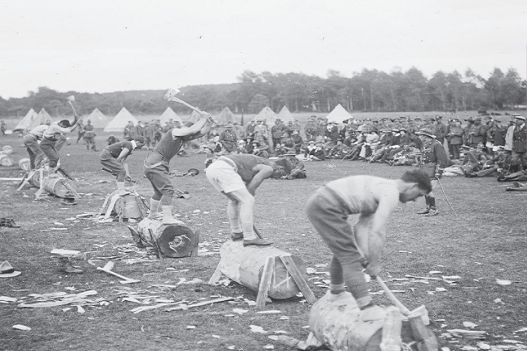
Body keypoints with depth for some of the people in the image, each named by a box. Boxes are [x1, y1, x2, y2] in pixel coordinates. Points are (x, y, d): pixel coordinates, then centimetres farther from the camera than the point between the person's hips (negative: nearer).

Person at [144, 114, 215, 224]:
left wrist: (208, 123, -1)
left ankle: (153, 213, 39)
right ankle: (167, 217, -22)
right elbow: (193, 130, -25)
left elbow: (201, 133, 14)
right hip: (155, 165, -10)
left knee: (159, 191, 24)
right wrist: (203, 119, -11)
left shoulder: (184, 137, 13)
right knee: (168, 189, -16)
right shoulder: (175, 132, -13)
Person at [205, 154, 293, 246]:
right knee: (248, 201, -5)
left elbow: (247, 189, 34)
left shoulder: (257, 165, 32)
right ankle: (249, 238, -5)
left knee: (234, 199, 28)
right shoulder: (268, 168, 4)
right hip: (224, 170, -10)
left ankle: (236, 232, 34)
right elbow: (250, 189, 1)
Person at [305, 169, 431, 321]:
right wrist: (374, 263, -7)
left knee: (343, 250, 28)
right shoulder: (392, 193, -9)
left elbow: (362, 226, 18)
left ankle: (336, 292, 48)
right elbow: (378, 232, -17)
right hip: (327, 207, -11)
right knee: (350, 256, -9)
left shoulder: (382, 189, 21)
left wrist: (363, 254, 8)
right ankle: (366, 308, -11)